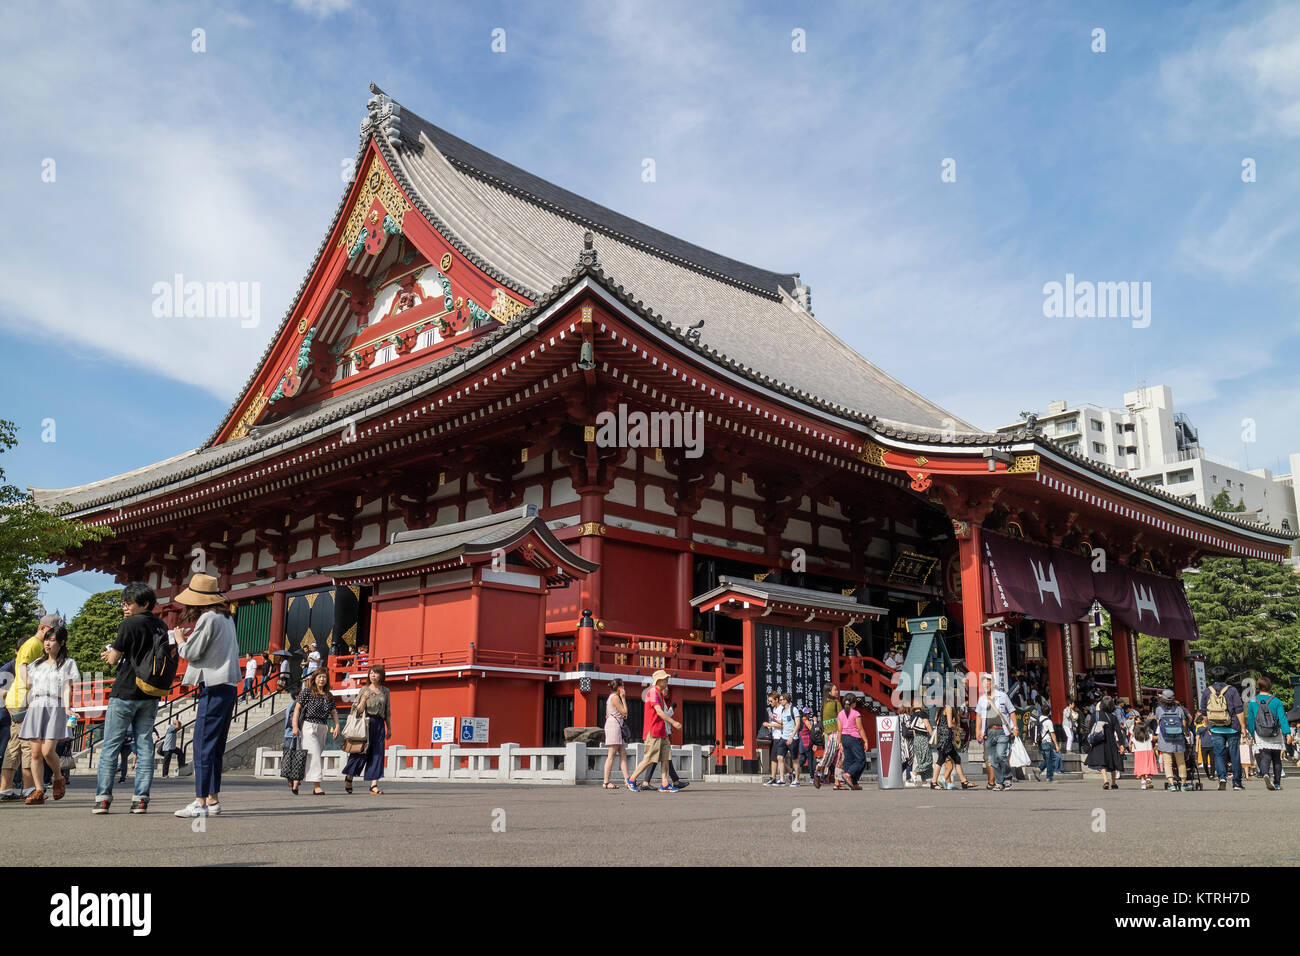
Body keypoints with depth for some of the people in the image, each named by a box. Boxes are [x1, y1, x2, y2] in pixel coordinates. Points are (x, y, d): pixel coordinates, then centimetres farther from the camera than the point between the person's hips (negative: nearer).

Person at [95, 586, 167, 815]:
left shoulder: (129, 624, -11)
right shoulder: (161, 627, 8)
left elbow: (113, 659, -8)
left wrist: (111, 655, 14)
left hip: (125, 692, -6)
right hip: (151, 694, 6)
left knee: (110, 745, 3)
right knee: (145, 745, 6)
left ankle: (103, 797, 3)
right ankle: (141, 799, 3)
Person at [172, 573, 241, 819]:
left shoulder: (208, 618, -12)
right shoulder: (226, 617, 15)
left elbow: (191, 652, -9)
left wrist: (180, 639, 9)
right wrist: (188, 639, 21)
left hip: (214, 687, -9)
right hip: (228, 686, 9)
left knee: (203, 745, -8)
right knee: (215, 746, 13)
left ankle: (201, 803, -8)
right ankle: (213, 799, 18)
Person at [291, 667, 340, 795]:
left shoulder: (329, 696, 13)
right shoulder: (307, 691, -1)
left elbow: (334, 711, 12)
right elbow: (297, 708, -3)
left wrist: (337, 725, -4)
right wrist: (295, 726, -12)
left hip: (322, 728, 5)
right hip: (308, 726, -5)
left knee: (308, 758, 9)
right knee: (315, 755, -13)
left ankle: (295, 782, 24)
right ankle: (317, 786, -14)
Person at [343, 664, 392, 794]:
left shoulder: (385, 691, 12)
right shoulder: (364, 689, 2)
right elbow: (358, 710, -1)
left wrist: (389, 728, 15)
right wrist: (364, 699, -18)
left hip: (379, 725, 3)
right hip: (366, 724, -3)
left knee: (377, 754, -3)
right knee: (361, 752, -1)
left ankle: (374, 784, -3)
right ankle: (348, 777, 23)